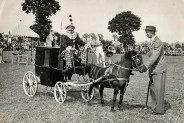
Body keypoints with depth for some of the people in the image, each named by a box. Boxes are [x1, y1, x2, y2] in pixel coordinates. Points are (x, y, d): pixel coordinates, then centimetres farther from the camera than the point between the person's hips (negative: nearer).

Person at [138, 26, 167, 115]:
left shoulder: (158, 42, -17)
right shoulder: (151, 42, 12)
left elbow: (154, 57, -26)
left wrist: (144, 66, -31)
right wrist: (146, 67, 10)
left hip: (159, 70, -10)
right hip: (153, 70, 10)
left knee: (158, 90, -3)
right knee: (152, 89, 16)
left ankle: (159, 110, 7)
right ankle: (154, 107, 28)